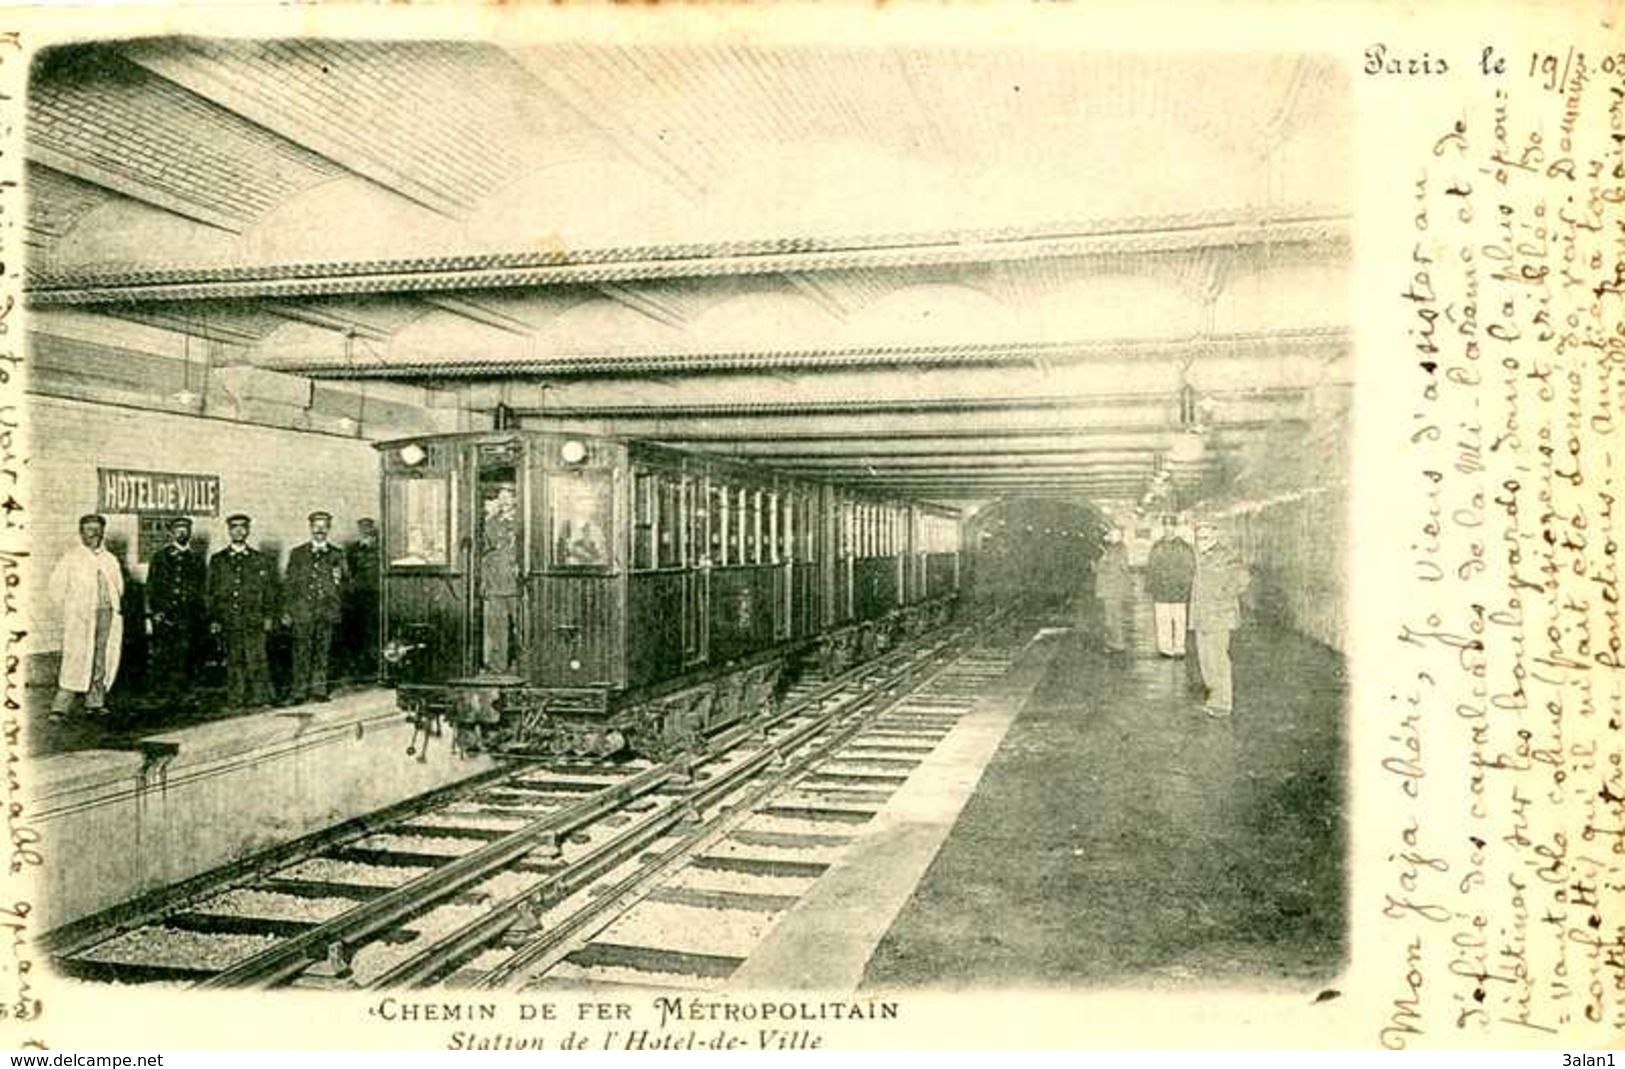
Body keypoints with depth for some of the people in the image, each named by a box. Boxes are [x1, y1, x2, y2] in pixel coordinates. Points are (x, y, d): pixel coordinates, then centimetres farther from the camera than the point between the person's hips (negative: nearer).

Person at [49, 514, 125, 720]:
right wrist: (69, 608, -1)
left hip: (106, 613, 4)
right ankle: (60, 706, -10)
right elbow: (57, 583, 1)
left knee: (101, 658, 4)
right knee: (75, 658, -11)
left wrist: (112, 606, 10)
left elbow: (119, 587, 22)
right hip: (80, 616, -4)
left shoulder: (110, 559, 14)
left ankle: (94, 701, 13)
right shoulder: (71, 557, 3)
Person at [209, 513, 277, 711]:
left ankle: (259, 699, -3)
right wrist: (213, 619, 3)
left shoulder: (261, 560, 11)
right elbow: (212, 593, 10)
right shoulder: (217, 560, 12)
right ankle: (235, 701, 8)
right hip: (228, 620, 1)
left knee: (257, 660, -7)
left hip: (254, 620, -1)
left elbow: (270, 591, 10)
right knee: (233, 661, 3)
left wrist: (268, 616, 2)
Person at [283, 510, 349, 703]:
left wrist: (339, 578, -12)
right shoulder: (297, 553, 9)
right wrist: (286, 611, 3)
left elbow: (346, 583, 11)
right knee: (301, 652, -2)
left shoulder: (337, 555, 12)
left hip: (326, 611, 1)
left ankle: (319, 690, 9)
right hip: (302, 611, -1)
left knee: (322, 652, 3)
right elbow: (289, 584, 8)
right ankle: (299, 691, 4)